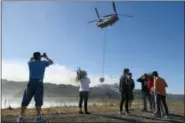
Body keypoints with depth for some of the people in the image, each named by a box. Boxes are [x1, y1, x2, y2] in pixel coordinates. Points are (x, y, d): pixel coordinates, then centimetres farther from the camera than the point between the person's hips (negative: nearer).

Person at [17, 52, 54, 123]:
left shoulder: (30, 63, 14)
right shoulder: (43, 62, 8)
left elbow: (31, 59, 41)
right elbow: (51, 62, 27)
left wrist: (40, 56, 47)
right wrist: (46, 57, 42)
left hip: (31, 83, 2)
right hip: (39, 83, -2)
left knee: (25, 101, 7)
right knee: (38, 101, -6)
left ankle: (21, 117, 6)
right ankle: (38, 117, -11)